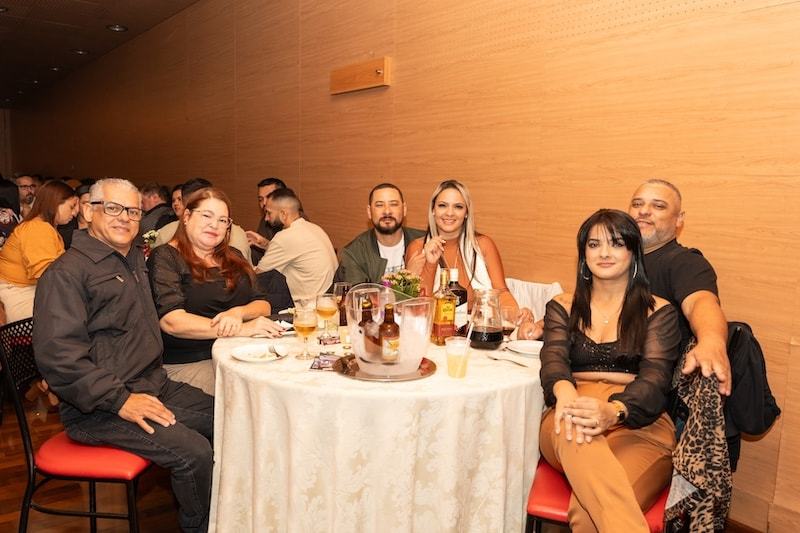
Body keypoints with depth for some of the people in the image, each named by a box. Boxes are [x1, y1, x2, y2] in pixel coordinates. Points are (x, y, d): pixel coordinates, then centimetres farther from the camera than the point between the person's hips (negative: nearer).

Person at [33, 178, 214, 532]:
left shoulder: (137, 260, 16)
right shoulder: (68, 272, -10)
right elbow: (57, 355, -20)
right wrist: (120, 400, -23)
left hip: (154, 385, 9)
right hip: (97, 406, -8)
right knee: (195, 453, -24)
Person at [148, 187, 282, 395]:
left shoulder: (232, 257, 18)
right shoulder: (165, 258, -1)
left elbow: (263, 305, 10)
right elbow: (171, 321, -15)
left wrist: (239, 313, -14)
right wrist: (241, 329, -22)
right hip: (187, 363, -5)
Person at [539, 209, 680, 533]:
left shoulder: (658, 312, 12)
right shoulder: (562, 307, 18)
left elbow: (655, 378, -4)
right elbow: (553, 360, 0)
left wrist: (614, 412, -29)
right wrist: (564, 392, -28)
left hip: (638, 425, -2)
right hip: (567, 422, 3)